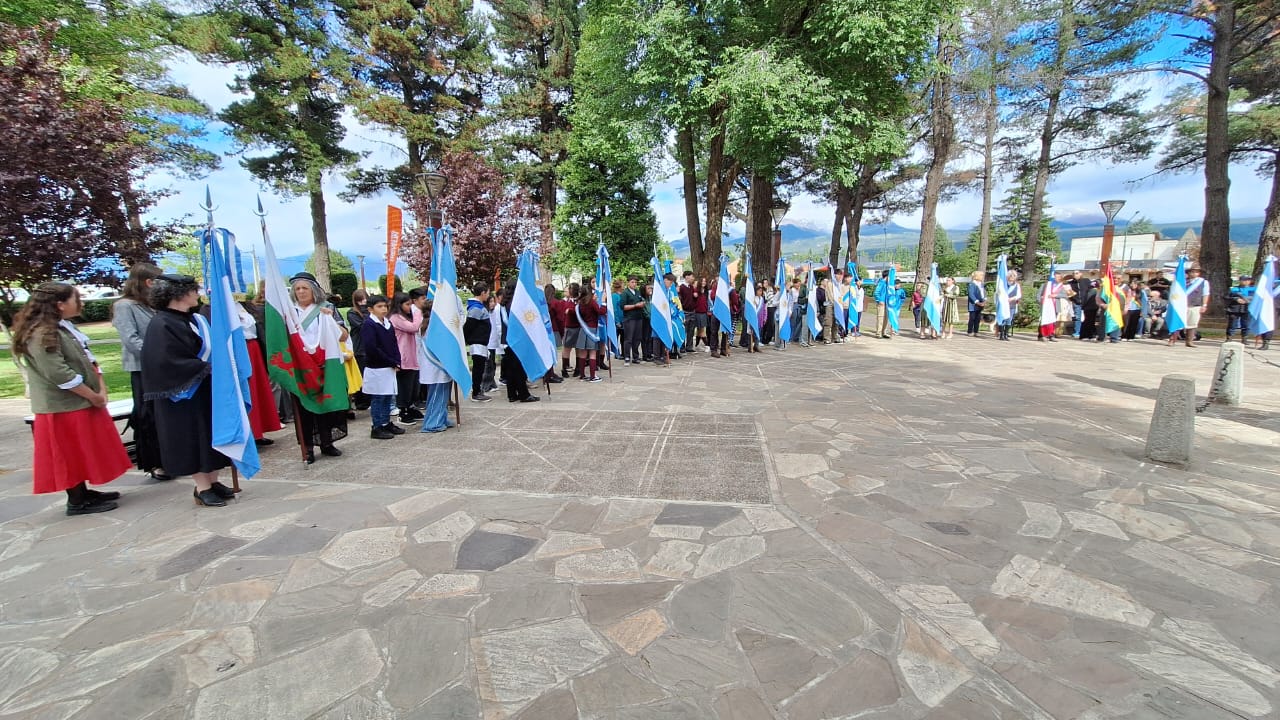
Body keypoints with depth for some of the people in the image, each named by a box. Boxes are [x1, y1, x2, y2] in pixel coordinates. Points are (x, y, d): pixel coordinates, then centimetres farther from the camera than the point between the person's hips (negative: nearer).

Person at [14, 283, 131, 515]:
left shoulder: (65, 327, 10)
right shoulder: (40, 335, -19)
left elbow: (87, 359, 10)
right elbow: (59, 374, -23)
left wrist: (101, 390, -2)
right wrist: (93, 396, -16)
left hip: (81, 402, 9)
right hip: (63, 407, -9)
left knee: (83, 451, 17)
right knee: (72, 453, 2)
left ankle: (83, 493, 28)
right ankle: (77, 501, 13)